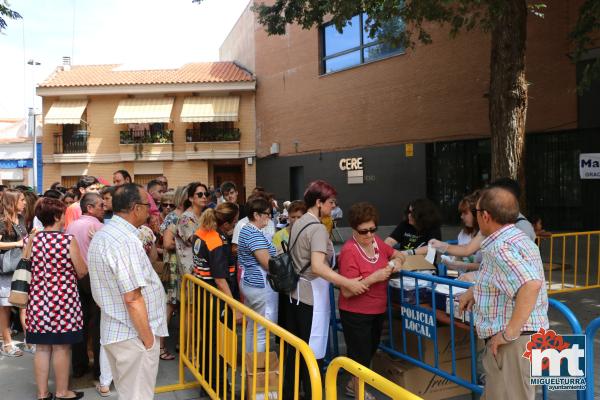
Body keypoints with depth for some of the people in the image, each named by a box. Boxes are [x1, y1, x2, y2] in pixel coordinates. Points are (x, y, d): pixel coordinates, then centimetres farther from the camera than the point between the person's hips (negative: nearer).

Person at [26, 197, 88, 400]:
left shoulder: (32, 240, 0)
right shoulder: (68, 240, -13)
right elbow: (82, 271, -7)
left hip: (38, 299, 5)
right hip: (63, 300, -5)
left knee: (41, 347, 12)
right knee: (61, 347, 6)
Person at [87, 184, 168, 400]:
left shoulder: (102, 235, 10)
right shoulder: (126, 240, -22)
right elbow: (133, 299, -24)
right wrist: (148, 340, -17)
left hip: (114, 331, 10)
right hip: (134, 335, -10)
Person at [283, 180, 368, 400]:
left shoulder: (298, 223, 9)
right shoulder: (318, 229, -19)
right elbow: (317, 267, -31)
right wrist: (348, 283, -32)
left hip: (295, 293, 9)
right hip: (312, 296, -9)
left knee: (294, 348, 18)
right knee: (313, 353, 2)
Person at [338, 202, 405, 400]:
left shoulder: (377, 242, -3)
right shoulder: (349, 251, -23)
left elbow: (398, 254, 15)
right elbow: (347, 291, -24)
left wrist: (397, 261, -8)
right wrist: (374, 277, -29)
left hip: (378, 310, 7)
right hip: (356, 314, -7)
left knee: (370, 351, 22)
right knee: (360, 354, 9)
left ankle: (354, 384, 43)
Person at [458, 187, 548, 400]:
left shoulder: (500, 247, -22)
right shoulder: (518, 238, 11)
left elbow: (531, 284, -37)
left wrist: (510, 333, -30)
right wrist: (476, 290, 23)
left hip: (514, 342, -10)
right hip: (525, 336, 10)